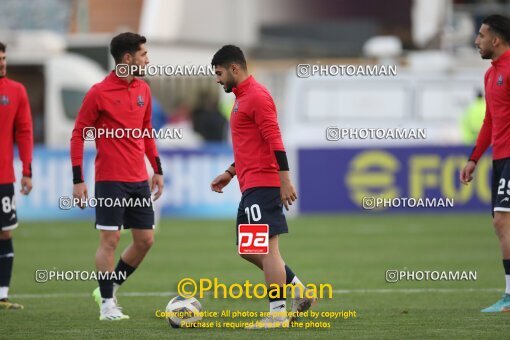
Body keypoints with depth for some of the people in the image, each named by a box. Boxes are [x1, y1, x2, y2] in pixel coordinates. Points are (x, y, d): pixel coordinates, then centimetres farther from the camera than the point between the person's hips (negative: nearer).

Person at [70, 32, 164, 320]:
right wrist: (78, 179, -10)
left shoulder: (143, 90, 9)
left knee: (145, 240, 6)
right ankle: (107, 303, 2)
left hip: (139, 180, 7)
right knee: (110, 239, -7)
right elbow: (78, 135, -6)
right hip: (110, 180, -7)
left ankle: (110, 289, 22)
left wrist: (158, 169, 16)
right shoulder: (99, 93, -10)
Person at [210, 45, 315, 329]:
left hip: (262, 185, -11)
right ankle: (300, 293, 17)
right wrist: (230, 173, 25)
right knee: (249, 249, 13)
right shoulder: (243, 97, 20)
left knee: (266, 247, -9)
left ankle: (278, 313, -8)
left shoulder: (256, 96, -12)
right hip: (251, 186, 11)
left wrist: (285, 180, -23)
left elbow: (275, 140, -18)